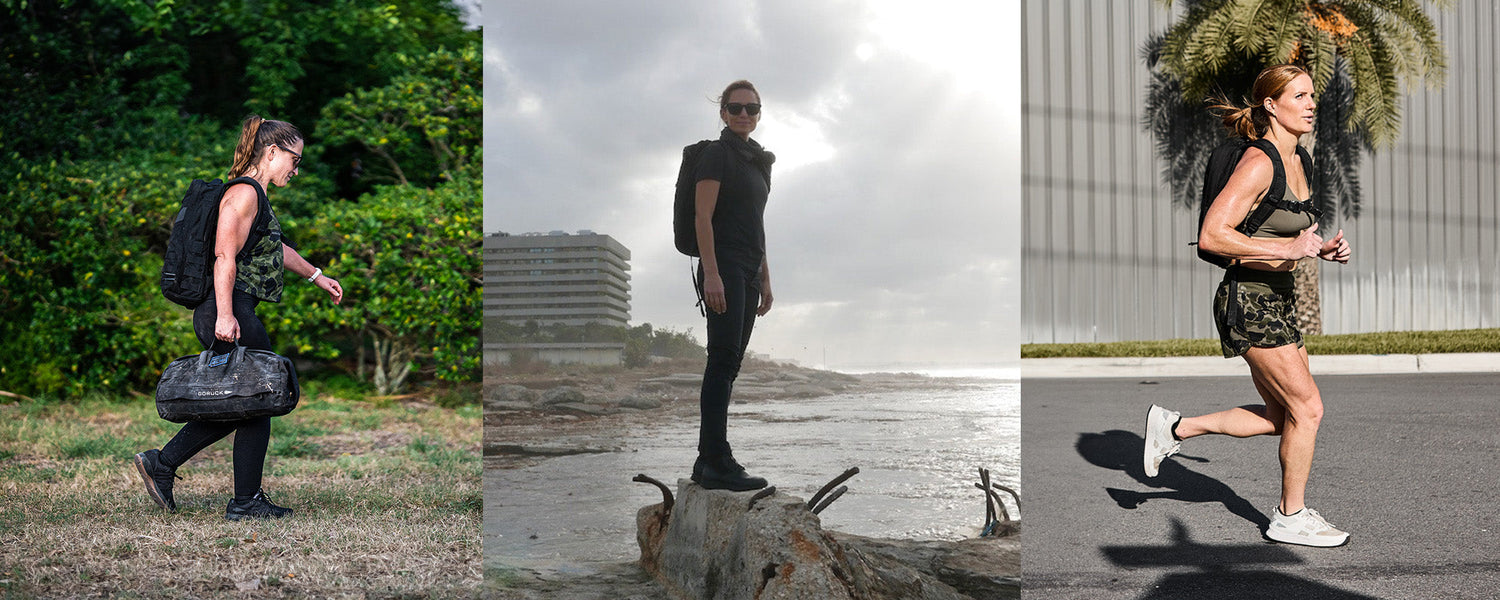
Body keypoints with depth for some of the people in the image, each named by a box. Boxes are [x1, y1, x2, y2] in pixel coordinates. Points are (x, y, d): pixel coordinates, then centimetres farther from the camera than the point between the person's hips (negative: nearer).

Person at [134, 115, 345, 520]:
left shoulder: (256, 197, 20)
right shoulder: (244, 193, -11)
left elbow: (276, 248, 35)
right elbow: (225, 257, -21)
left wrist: (317, 277, 43)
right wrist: (225, 315, -27)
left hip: (236, 314, 10)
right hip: (228, 313, -10)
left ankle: (161, 464, 21)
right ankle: (246, 502, 8)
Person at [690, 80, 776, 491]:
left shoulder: (757, 161, 22)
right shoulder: (717, 154, -3)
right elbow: (703, 217, -13)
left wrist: (764, 278, 20)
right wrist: (711, 273, -22)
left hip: (747, 273, 9)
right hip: (723, 268, -9)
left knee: (728, 365, 6)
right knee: (724, 359, -15)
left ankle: (708, 463, 9)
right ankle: (717, 463, -17)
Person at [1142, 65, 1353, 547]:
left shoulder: (1294, 161, 11)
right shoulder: (1258, 164, -17)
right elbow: (1212, 237, -24)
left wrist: (1324, 249, 4)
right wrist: (1290, 249, -24)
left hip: (1277, 300, 9)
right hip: (1249, 302, -9)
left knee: (1283, 418, 12)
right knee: (1307, 409, -1)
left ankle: (1175, 427, 23)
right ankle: (1290, 517, 15)